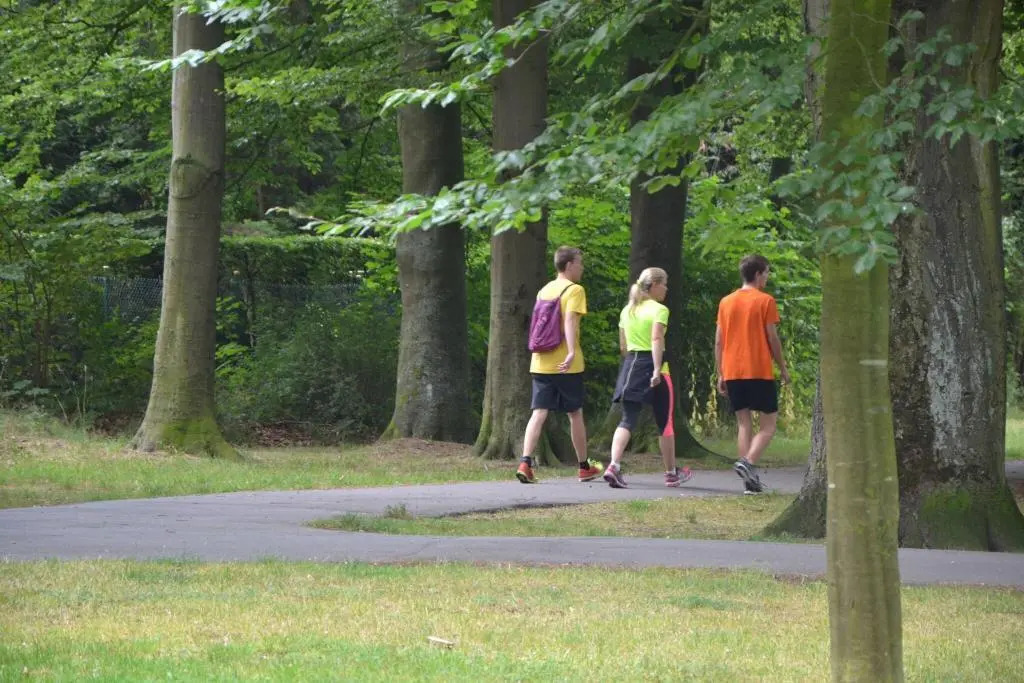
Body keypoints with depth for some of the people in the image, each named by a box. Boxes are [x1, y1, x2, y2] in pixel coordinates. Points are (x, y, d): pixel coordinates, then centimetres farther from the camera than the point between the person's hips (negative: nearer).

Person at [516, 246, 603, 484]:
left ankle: (525, 463, -20)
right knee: (575, 414, 9)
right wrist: (572, 352, -32)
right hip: (566, 365, -5)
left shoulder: (544, 290, 14)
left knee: (539, 413, -2)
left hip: (540, 363, 5)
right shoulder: (574, 290, -7)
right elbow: (570, 321, -21)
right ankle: (584, 467, 22)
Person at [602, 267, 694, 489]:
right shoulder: (659, 310, -8)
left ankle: (614, 466, -23)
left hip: (631, 365, 6)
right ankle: (671, 472, 20)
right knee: (665, 422, 9)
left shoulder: (627, 311, 13)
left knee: (628, 420, -1)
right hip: (652, 366, -6)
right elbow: (656, 340, -22)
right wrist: (657, 370, -28)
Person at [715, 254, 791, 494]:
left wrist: (720, 374, 13)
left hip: (732, 373, 5)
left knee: (744, 423, 7)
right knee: (768, 424, 2)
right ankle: (748, 462, -21)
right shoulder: (765, 301, -5)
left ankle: (750, 480, 1)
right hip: (760, 372, -5)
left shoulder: (726, 302, 10)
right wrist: (783, 368, 5)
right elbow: (772, 338, -6)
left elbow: (718, 341, 9)